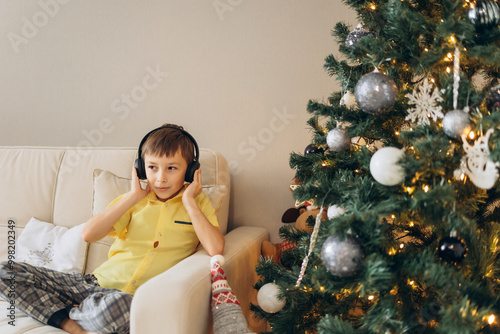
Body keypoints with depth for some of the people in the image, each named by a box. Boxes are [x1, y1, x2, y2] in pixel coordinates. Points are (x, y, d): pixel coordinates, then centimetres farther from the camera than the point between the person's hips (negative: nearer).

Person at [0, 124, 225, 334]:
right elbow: (88, 234, -4)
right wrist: (132, 197, -6)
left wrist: (188, 201, -11)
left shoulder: (198, 202, 3)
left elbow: (215, 249, -17)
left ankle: (66, 316, -8)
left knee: (115, 305, -43)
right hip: (99, 283, 4)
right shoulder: (136, 200, 9)